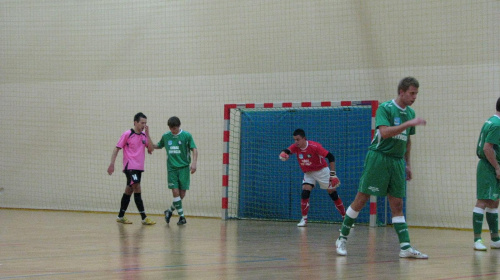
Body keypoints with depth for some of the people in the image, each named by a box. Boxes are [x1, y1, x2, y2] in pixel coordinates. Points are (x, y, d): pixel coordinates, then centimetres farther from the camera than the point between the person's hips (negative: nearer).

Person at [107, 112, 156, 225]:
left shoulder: (144, 135, 10)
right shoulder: (127, 134, -7)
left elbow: (151, 149, 1)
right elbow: (117, 149, -4)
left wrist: (147, 134, -6)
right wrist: (112, 164, -12)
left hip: (139, 167, 7)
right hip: (130, 167, -7)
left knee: (129, 191, 12)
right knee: (137, 190, -14)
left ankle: (121, 216, 21)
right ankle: (144, 218, -17)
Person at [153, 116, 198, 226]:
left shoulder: (186, 135, -2)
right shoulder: (166, 136, 7)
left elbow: (194, 150, -3)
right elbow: (158, 146, 25)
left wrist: (194, 163, -16)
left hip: (184, 167, -1)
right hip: (171, 168, 1)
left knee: (182, 194, -1)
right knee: (175, 192, -10)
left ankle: (170, 211, 21)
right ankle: (181, 216, -2)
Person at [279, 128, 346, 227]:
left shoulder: (315, 146, -27)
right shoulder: (295, 147, -14)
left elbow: (331, 157, -24)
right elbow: (286, 151, -29)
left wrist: (333, 174, -25)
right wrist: (283, 154, -54)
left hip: (322, 171, -4)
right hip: (308, 173, 4)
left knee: (333, 193, 0)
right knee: (305, 192, -15)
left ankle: (346, 218, 10)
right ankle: (304, 219, -6)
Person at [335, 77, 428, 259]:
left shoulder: (410, 113, 12)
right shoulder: (385, 108, -9)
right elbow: (384, 132, -24)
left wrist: (408, 163, 20)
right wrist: (408, 123, -25)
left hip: (397, 161, 6)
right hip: (378, 156, -6)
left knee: (397, 204, 3)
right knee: (361, 199, -3)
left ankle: (405, 247, -2)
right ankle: (342, 238, 8)